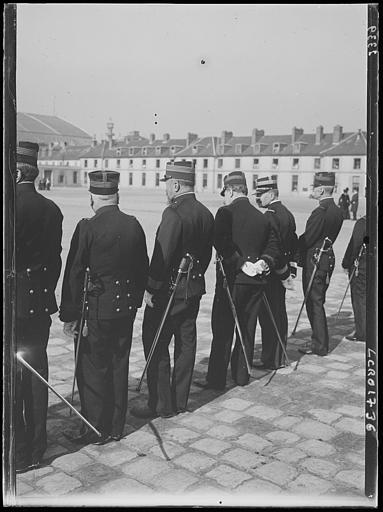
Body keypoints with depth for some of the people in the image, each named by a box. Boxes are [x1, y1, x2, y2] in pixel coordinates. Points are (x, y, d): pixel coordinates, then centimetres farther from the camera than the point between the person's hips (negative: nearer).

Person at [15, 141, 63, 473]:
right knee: (36, 374, 15)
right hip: (40, 304, 7)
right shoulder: (51, 209, 4)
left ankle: (17, 454, 16)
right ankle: (36, 448, 28)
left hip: (13, 306, -7)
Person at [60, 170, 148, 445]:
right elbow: (143, 268, 9)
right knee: (119, 366, 15)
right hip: (126, 307, 6)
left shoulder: (88, 227, -14)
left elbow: (74, 273, -14)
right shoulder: (134, 225, 2)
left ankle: (96, 429, 16)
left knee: (93, 370, 7)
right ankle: (116, 427, 27)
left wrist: (69, 314, -8)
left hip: (97, 309, -5)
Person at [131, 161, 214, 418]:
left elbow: (162, 255, -21)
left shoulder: (174, 213, -18)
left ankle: (161, 404, 8)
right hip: (195, 289, 9)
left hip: (169, 289, -8)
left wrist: (151, 288, -15)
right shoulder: (206, 214, 8)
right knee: (186, 343, 14)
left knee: (157, 345, 2)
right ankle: (180, 401, 24)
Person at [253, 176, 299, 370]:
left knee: (268, 316, -3)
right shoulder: (287, 213, 15)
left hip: (271, 274, -10)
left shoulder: (270, 216, -16)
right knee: (279, 315, 15)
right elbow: (294, 243, 19)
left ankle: (270, 360, 2)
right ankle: (278, 357, 24)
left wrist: (283, 273, -14)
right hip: (282, 273, 10)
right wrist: (291, 269, 18)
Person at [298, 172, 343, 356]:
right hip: (328, 257, 9)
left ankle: (320, 346, 7)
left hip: (314, 260, -9)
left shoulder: (320, 212, -20)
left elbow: (307, 239, -18)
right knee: (318, 301, 18)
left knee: (314, 303, 0)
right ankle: (319, 341, 28)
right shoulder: (337, 211, 9)